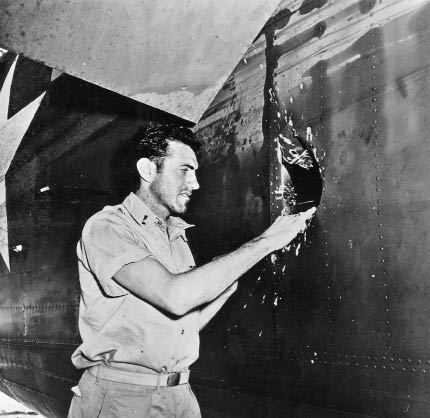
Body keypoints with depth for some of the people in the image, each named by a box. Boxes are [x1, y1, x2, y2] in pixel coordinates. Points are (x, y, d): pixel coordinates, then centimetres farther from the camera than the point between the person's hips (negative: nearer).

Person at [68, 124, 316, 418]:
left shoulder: (177, 235, 10)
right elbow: (174, 296, -27)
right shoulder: (107, 226, -13)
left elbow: (188, 323, 8)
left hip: (180, 393, 7)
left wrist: (237, 276, -1)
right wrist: (264, 242, -23)